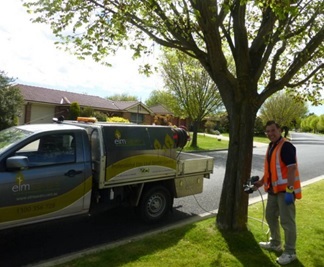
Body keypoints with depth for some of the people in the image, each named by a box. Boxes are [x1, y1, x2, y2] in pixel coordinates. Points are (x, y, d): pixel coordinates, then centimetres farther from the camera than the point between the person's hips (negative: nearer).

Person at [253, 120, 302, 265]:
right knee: (270, 216, 19)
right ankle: (275, 243, 37)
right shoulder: (271, 146, 12)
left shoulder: (286, 146, -17)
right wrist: (261, 182, 15)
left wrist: (289, 191, -26)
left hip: (285, 190, -10)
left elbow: (291, 169, -23)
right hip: (274, 189, 10)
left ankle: (290, 252, 15)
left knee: (287, 221, 0)